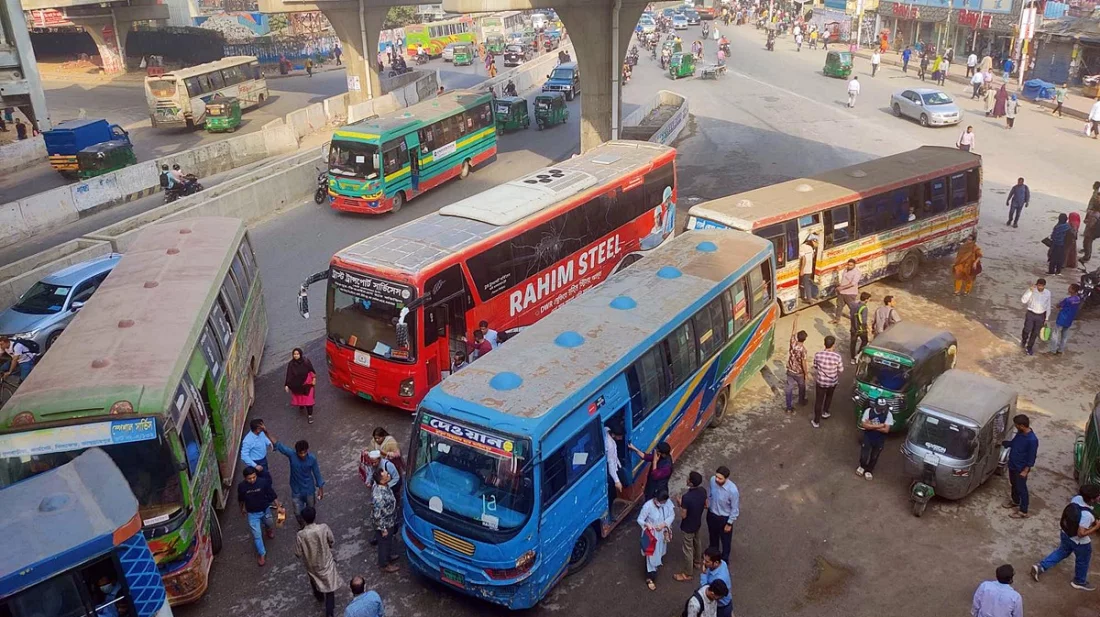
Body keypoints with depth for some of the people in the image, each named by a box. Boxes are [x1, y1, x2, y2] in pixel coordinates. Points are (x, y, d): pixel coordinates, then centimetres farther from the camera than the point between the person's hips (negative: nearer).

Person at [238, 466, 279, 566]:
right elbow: (241, 499, 0)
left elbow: (273, 495, -14)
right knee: (257, 534, 1)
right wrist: (242, 509, 14)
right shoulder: (242, 486, -21)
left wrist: (278, 507, -17)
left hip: (265, 510, 1)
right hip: (252, 513, -1)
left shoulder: (263, 482, -25)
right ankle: (261, 553, 22)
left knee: (269, 524, 28)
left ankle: (269, 529, 66)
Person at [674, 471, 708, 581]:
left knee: (688, 549, 13)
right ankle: (698, 562, 54)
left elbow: (683, 515, -25)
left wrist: (680, 504, -10)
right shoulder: (703, 491, -17)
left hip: (688, 527, -7)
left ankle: (687, 574, 31)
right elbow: (706, 506, 0)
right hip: (698, 523, 7)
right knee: (698, 543, 30)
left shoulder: (686, 497, -37)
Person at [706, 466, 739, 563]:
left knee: (725, 540, 22)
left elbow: (735, 509, -20)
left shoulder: (732, 490, -36)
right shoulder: (712, 480, -22)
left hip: (724, 518, -5)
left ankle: (724, 560, 48)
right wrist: (708, 502, 9)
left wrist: (729, 523, -12)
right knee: (713, 536, 30)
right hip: (711, 514, 5)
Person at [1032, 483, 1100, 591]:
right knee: (1082, 561, 22)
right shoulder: (1087, 515, -39)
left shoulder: (1077, 498, -17)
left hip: (1066, 534, 7)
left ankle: (1040, 567, 29)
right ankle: (1079, 582, 45)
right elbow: (1081, 534, -31)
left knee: (1062, 552, 30)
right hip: (1080, 542, -7)